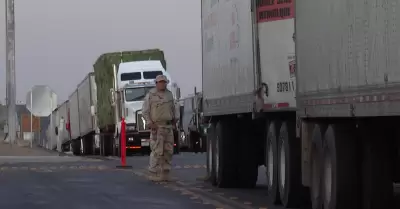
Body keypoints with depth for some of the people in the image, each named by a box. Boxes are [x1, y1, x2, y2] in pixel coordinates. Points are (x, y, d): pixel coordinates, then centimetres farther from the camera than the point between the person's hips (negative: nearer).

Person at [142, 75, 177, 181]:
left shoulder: (169, 94, 12)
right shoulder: (150, 95, -4)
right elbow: (145, 111, -5)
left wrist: (174, 119, 18)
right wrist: (150, 123, -14)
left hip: (168, 126, 6)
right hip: (157, 127, -6)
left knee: (168, 151, 5)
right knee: (157, 151, -11)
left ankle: (165, 174, 11)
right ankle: (153, 174, -4)